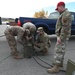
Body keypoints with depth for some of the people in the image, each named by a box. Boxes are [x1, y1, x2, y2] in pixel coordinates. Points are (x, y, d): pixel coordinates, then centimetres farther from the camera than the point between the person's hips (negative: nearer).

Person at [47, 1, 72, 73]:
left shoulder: (66, 14, -17)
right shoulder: (63, 14, 17)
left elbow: (66, 28, -25)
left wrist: (60, 37, -24)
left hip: (63, 36, -11)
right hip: (62, 36, 11)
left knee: (58, 50, -10)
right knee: (61, 50, 17)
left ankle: (56, 67, -6)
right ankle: (60, 62, 30)